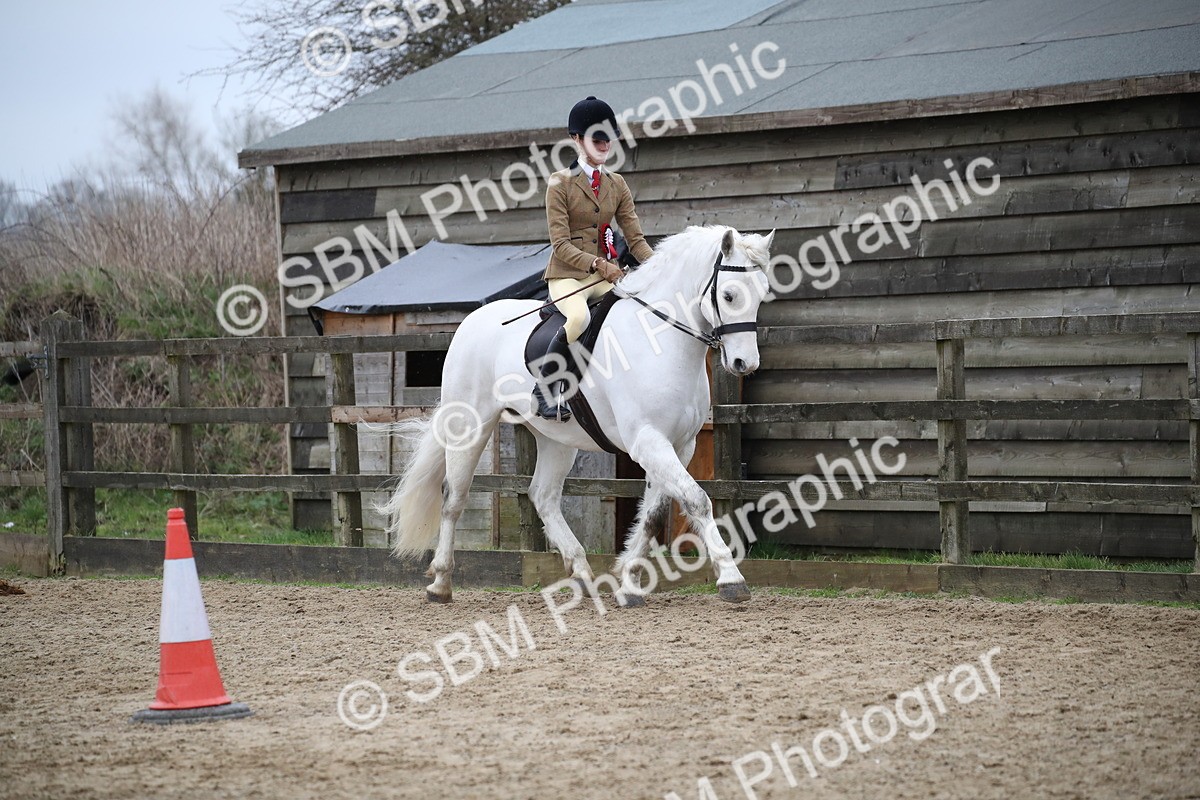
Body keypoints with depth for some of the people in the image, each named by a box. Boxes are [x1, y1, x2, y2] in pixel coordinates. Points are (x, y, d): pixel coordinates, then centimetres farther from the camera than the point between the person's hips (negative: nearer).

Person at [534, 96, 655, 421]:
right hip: (567, 274, -5)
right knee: (579, 317, -37)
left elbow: (636, 238, 8)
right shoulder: (560, 183, -3)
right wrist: (598, 264, -24)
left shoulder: (617, 184, 13)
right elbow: (561, 245, -11)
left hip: (606, 274, 5)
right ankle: (545, 389, -24)